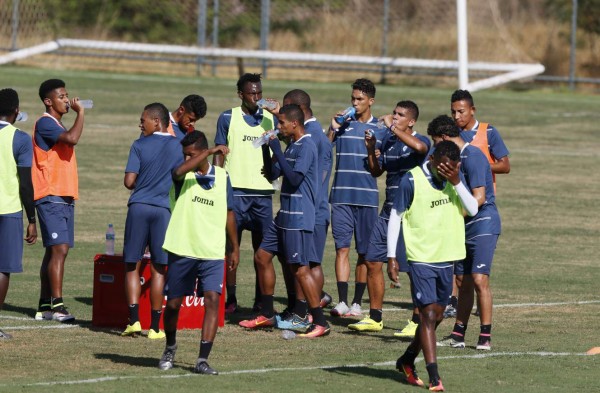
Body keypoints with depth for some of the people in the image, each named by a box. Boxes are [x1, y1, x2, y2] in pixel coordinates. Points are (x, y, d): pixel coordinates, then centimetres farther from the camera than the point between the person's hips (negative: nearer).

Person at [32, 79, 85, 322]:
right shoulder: (45, 123, -11)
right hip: (51, 198, -10)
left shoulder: (57, 125, 20)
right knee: (59, 249, -16)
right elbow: (72, 138, -27)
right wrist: (80, 113, -15)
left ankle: (45, 306, 11)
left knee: (55, 251, 8)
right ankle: (56, 304, -19)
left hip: (64, 197, 10)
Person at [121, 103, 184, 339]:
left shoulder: (139, 146, -1)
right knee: (158, 268, 5)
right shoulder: (179, 147, 4)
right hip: (164, 209, 1)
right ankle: (155, 326, 4)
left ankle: (134, 319, -5)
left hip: (139, 207, -1)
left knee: (132, 265, 7)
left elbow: (129, 181, -5)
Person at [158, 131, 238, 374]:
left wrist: (234, 248, 17)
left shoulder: (222, 177, 7)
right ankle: (170, 348, 34)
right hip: (181, 251, -1)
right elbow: (179, 171, -28)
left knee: (212, 299, -14)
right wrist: (210, 152, -27)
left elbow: (228, 214, 15)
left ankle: (202, 360, -13)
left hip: (212, 253, 1)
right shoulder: (183, 175, -1)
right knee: (173, 303, 6)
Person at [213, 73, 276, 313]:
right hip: (235, 190, -2)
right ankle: (231, 299, 2)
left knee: (262, 248, 2)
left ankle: (261, 300, 8)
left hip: (263, 191, 2)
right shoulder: (228, 118, 3)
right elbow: (219, 154, 3)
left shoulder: (270, 119, 11)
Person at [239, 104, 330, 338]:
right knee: (262, 257, 15)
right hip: (285, 214, 10)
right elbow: (272, 174, 19)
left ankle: (320, 322, -9)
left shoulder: (306, 146, -14)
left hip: (299, 218, -10)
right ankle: (267, 314, 24)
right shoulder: (292, 146, 15)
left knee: (300, 268, -11)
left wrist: (277, 150, -18)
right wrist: (267, 148, 7)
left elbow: (295, 178, -23)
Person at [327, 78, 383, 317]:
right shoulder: (343, 125, 8)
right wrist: (332, 129, -9)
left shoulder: (379, 129, 6)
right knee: (342, 248, -5)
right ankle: (342, 302, -5)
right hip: (341, 196, 0)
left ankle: (357, 303, 10)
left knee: (364, 252, 4)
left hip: (367, 197, 0)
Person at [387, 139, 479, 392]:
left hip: (446, 259, 6)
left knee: (436, 316, 12)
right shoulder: (412, 181, -11)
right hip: (421, 259, -6)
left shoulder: (455, 179, 5)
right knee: (428, 314, -11)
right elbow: (395, 216, -5)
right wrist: (391, 255, -8)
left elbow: (472, 210, -2)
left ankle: (406, 361, 32)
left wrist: (457, 183, -15)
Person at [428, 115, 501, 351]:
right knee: (463, 282, 10)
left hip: (483, 225, -10)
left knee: (479, 279, -15)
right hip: (465, 229, 10)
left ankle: (485, 337, -13)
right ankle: (458, 336, 15)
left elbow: (479, 198, -21)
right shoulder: (457, 157, 16)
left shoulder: (472, 157, -15)